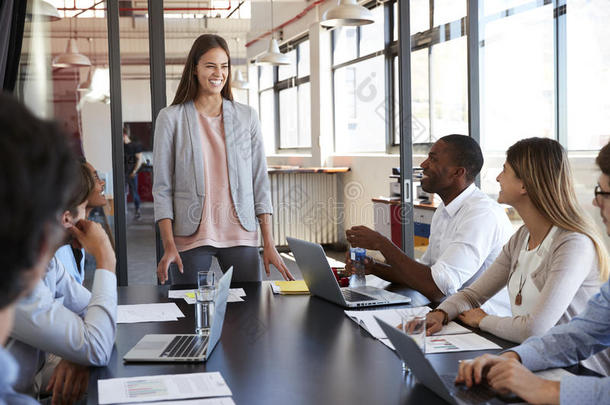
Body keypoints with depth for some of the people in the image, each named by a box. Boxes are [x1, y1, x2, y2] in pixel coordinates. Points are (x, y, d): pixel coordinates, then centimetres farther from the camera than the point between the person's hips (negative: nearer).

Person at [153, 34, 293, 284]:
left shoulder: (247, 117, 8)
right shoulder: (170, 118, 1)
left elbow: (260, 181, 8)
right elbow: (162, 187, 0)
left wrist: (269, 244, 2)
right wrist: (168, 245, -9)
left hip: (240, 235, 2)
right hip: (190, 236, -2)